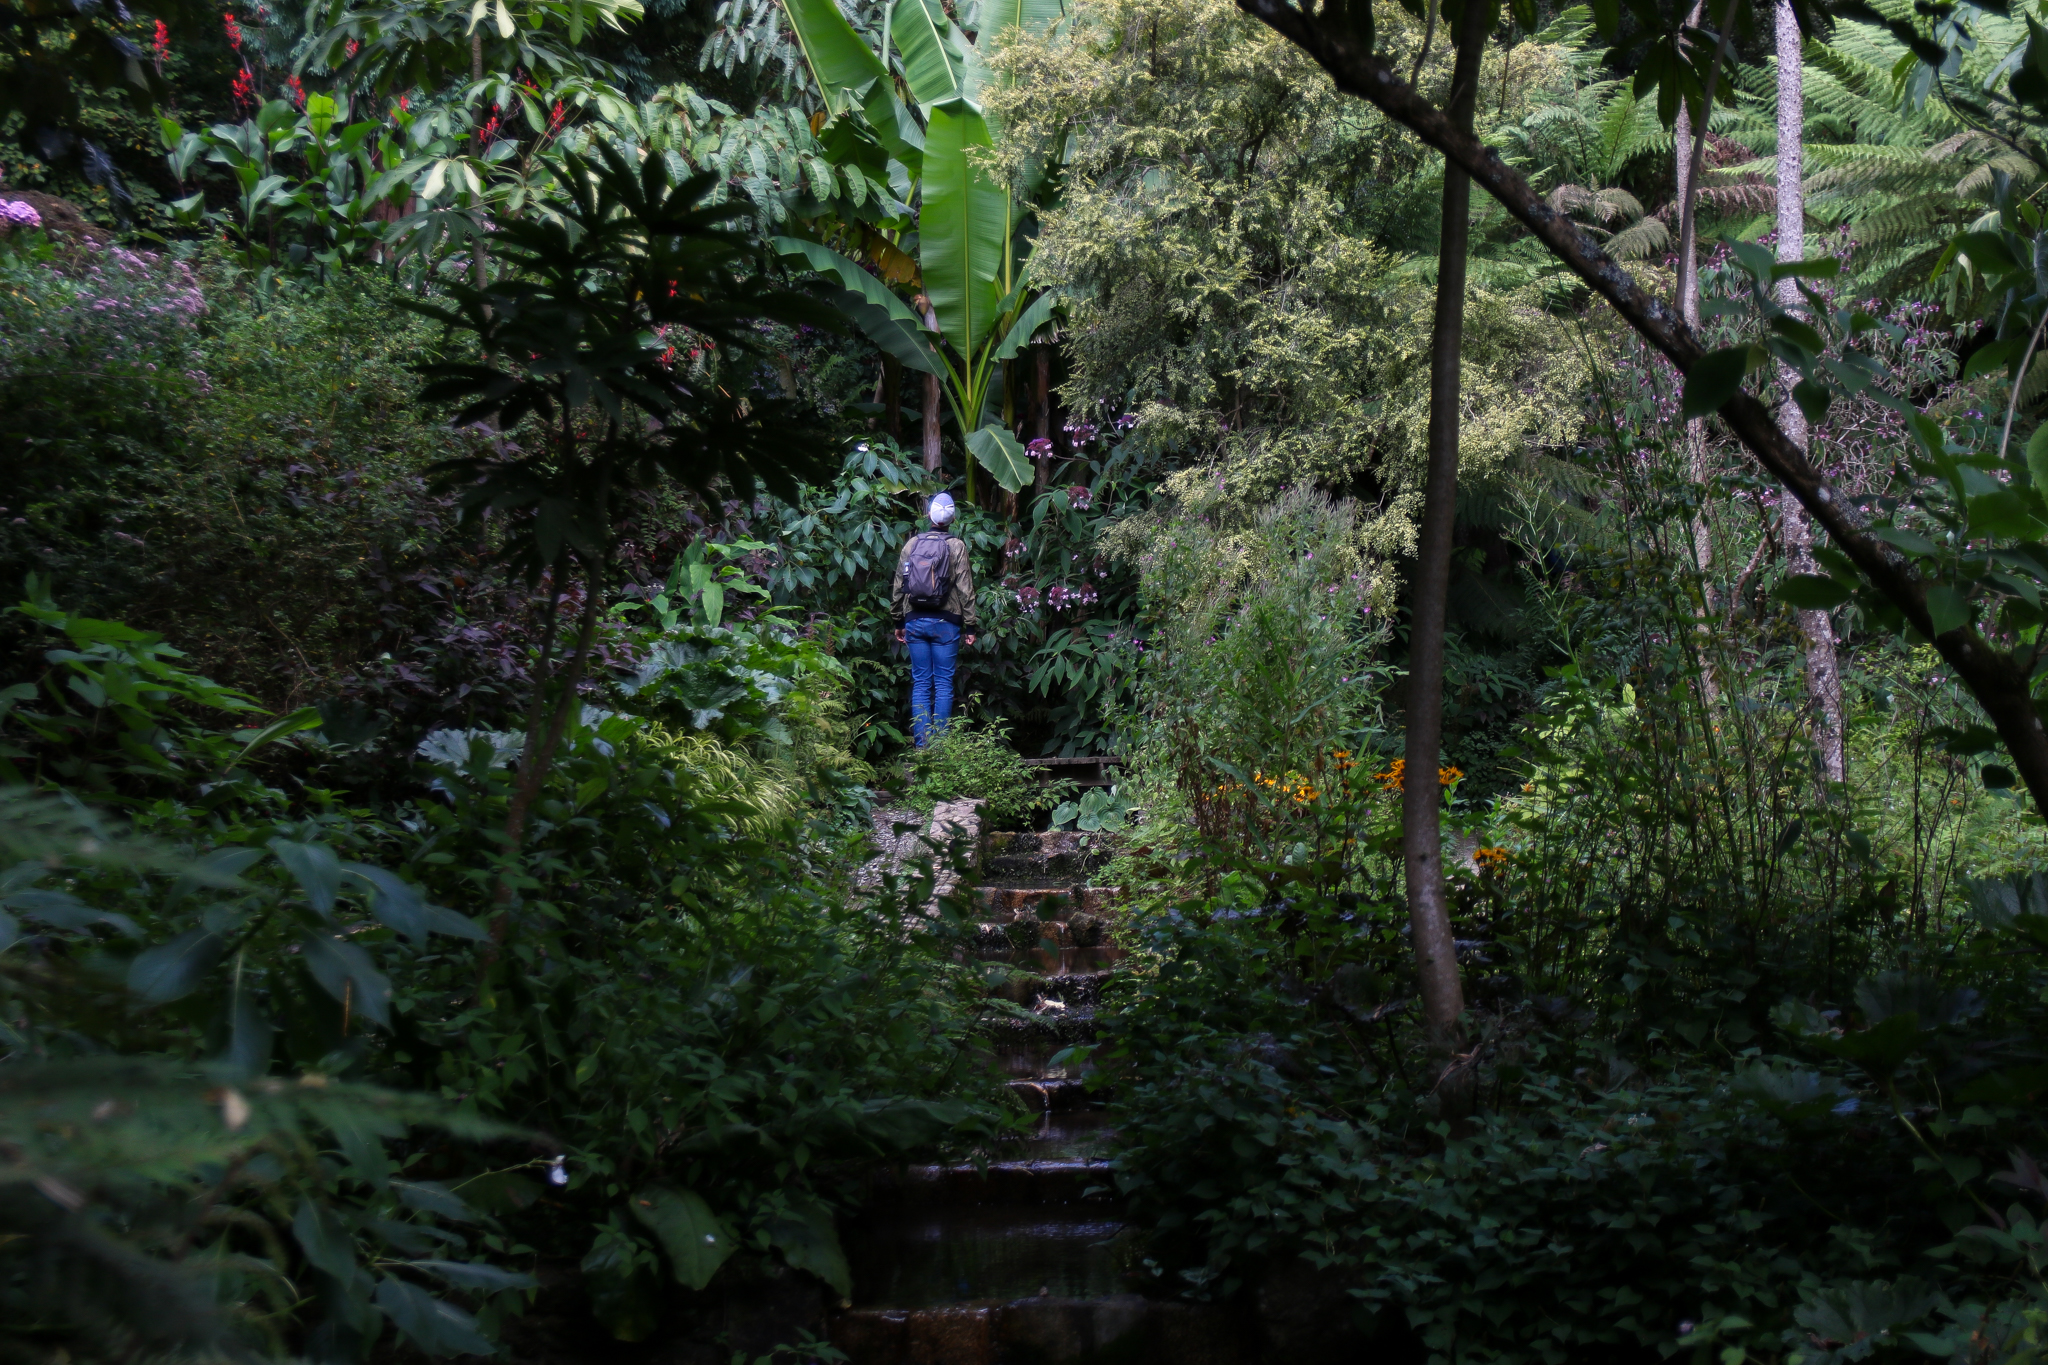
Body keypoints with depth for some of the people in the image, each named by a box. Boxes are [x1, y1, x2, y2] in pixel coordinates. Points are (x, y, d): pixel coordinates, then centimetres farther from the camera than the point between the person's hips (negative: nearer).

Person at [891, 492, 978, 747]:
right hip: (945, 623, -2)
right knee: (943, 684, 2)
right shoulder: (956, 546, -4)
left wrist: (899, 622, 17)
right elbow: (965, 589, -6)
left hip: (916, 621, 2)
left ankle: (922, 743, 3)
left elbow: (899, 586, 9)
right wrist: (970, 626, -1)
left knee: (920, 683, 6)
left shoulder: (912, 544, 5)